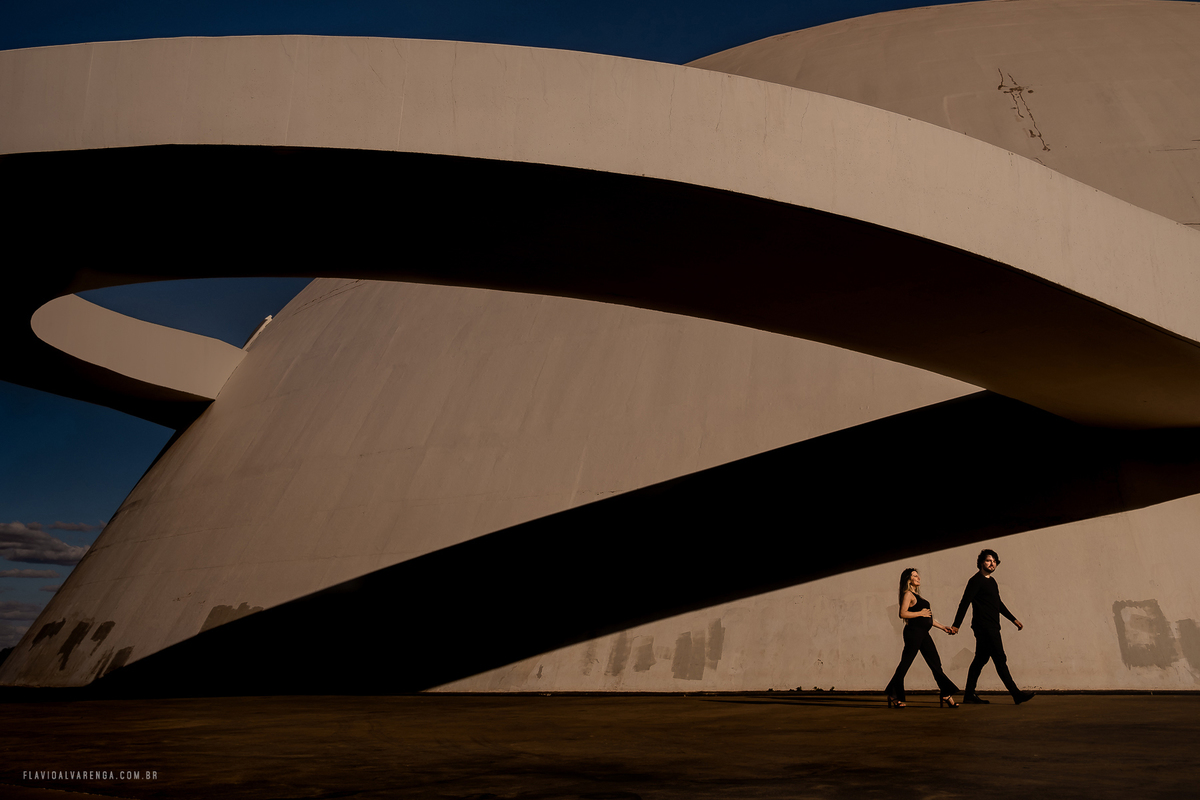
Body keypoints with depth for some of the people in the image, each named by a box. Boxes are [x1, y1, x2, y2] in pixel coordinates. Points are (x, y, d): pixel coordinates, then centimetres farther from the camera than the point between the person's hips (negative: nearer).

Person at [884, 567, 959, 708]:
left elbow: (927, 616, 27)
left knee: (936, 664, 5)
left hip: (923, 633, 9)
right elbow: (903, 613, -19)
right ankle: (893, 695, 1)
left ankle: (946, 695, 6)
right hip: (913, 632, -9)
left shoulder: (916, 595, 22)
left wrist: (942, 627, 24)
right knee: (905, 664, -6)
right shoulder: (908, 594, -6)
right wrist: (920, 613, -13)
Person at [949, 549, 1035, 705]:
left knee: (980, 660, 9)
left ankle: (969, 695, 13)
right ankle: (1016, 694, -8)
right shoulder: (976, 580, -9)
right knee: (1000, 659, -9)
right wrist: (956, 625, -17)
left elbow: (998, 603, 30)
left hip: (992, 627, 9)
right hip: (984, 627, -9)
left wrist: (1013, 619, 29)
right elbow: (965, 603, -13)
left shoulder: (992, 581, 19)